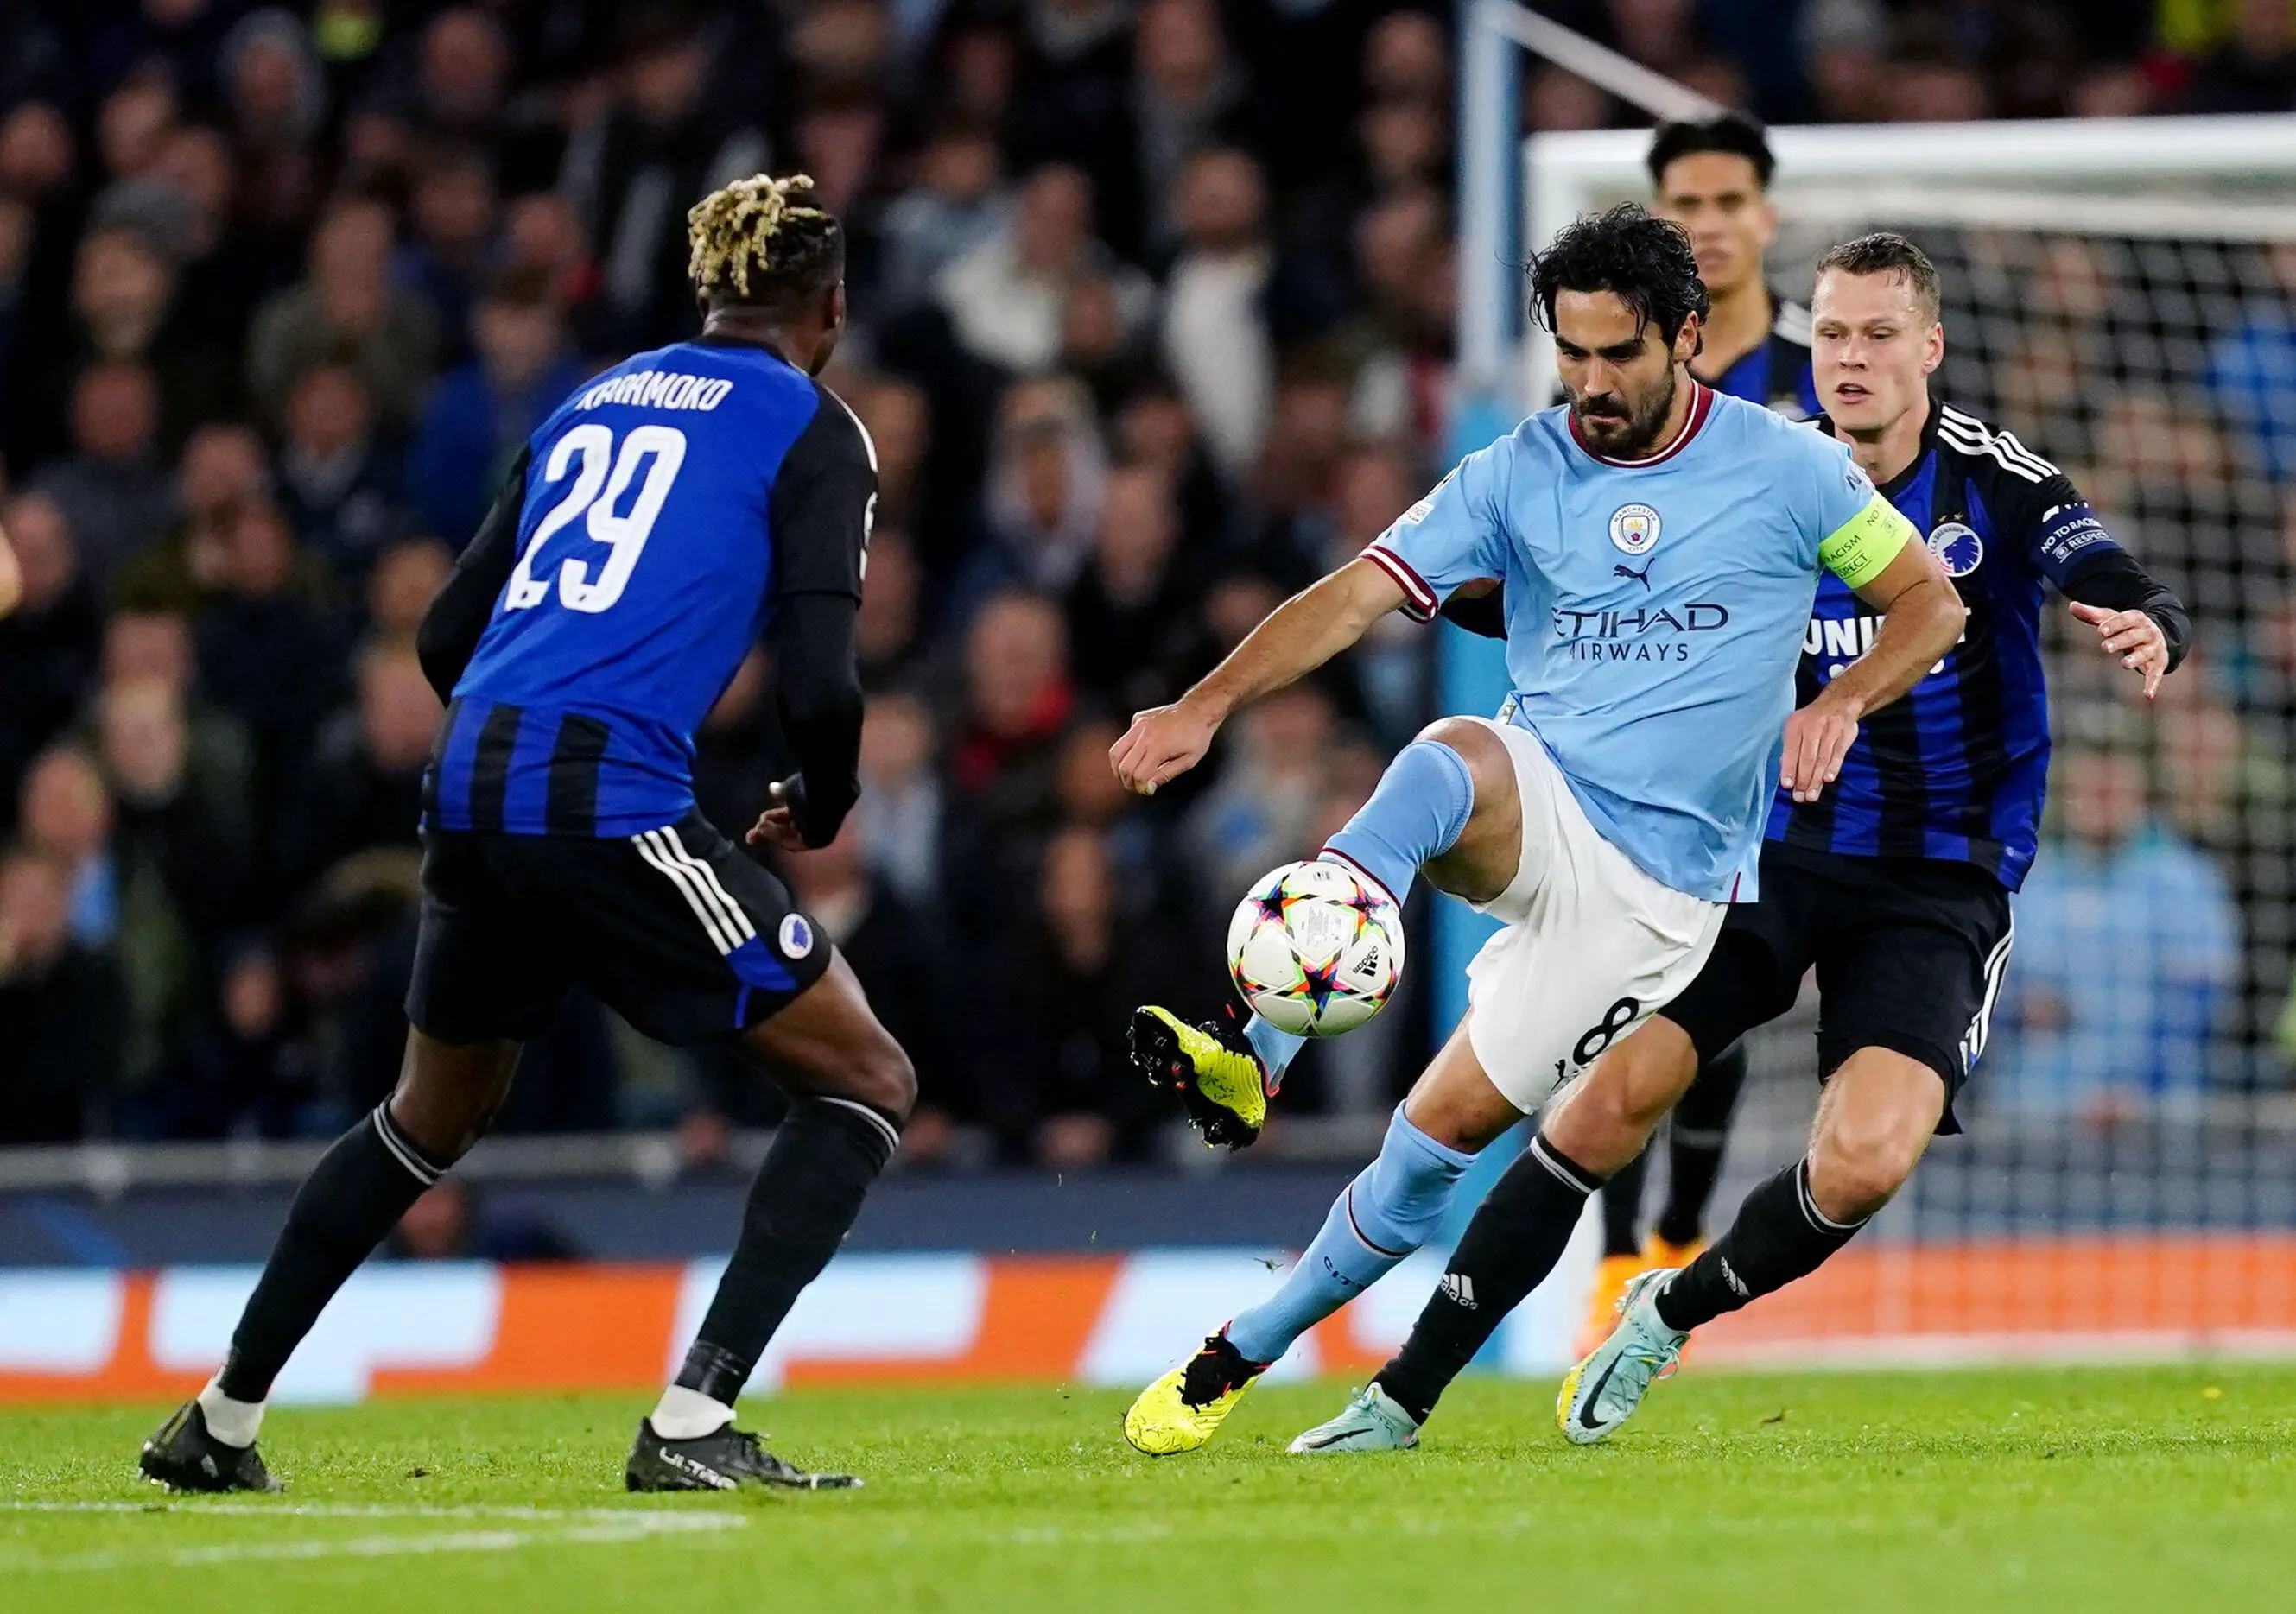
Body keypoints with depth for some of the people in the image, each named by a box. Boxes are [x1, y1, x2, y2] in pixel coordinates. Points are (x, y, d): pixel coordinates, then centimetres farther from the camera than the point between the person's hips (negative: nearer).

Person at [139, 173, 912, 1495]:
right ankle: (691, 1428, -9)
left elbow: (446, 638, 20)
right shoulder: (813, 430, 2)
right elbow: (822, 687, -9)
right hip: (610, 802, -7)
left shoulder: (596, 401, 21)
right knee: (868, 1086, 3)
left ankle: (221, 1423, 34)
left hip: (471, 790, 7)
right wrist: (821, 812, 11)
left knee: (432, 1120, 29)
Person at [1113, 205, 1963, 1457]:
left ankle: (1241, 1357, 5)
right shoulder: (1517, 476, 2)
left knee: (1451, 1124, -8)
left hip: (1659, 875, -1)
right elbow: (1362, 592, -7)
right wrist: (1208, 703, -22)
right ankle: (1253, 1060, -51)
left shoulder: (1785, 470, -2)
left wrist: (1839, 704, -12)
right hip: (1532, 811, 1)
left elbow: (1930, 602, 7)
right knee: (1448, 757, -36)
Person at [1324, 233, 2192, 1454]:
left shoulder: (1995, 484, -8)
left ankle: (1673, 1311, 10)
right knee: (1614, 1094, -16)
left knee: (1863, 1163, -22)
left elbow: (2126, 595, -22)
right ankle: (1406, 1393, -9)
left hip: (1937, 883, -2)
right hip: (1771, 849, 2)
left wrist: (2147, 630, -47)